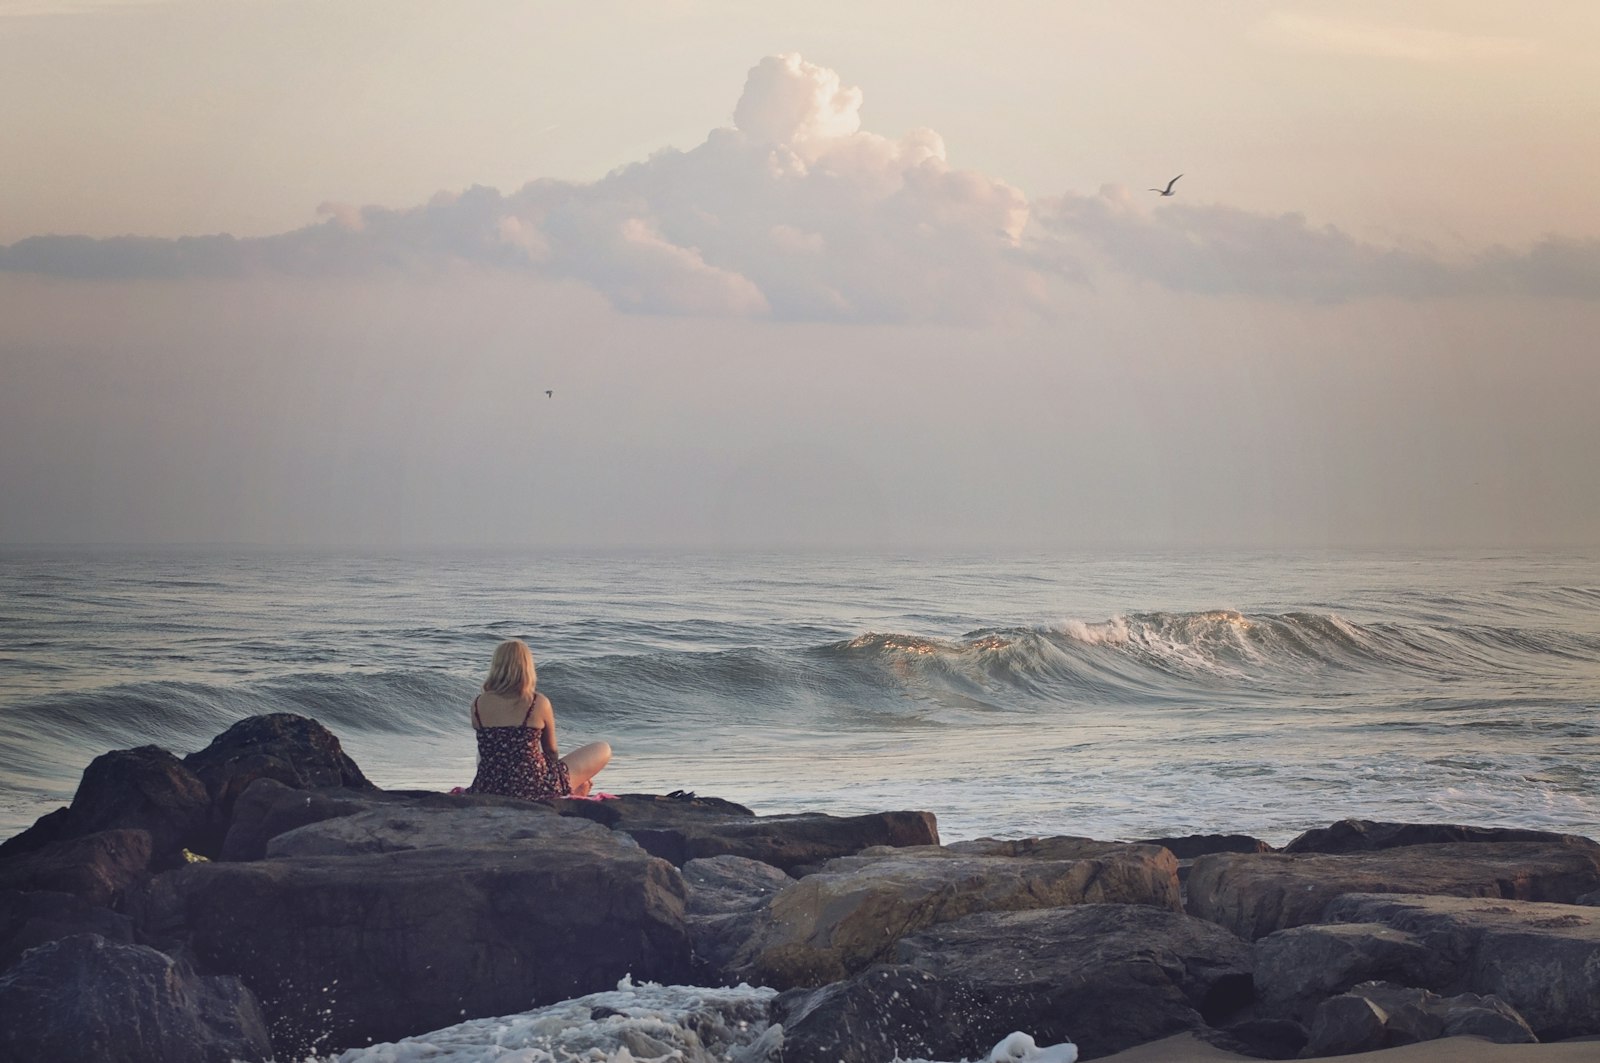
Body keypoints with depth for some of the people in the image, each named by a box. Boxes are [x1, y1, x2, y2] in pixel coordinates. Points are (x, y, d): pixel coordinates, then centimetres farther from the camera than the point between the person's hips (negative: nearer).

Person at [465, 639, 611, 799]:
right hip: (533, 788, -3)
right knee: (603, 751, 13)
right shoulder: (538, 703, -9)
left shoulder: (478, 704, -2)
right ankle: (575, 791, 40)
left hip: (488, 790, 3)